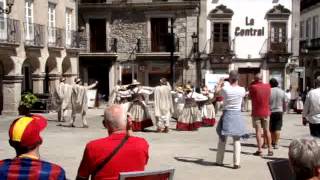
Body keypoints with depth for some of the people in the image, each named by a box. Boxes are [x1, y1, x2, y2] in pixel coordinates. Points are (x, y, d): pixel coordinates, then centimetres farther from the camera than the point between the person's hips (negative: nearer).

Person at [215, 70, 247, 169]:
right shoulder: (242, 90, -8)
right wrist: (236, 84, 26)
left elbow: (217, 91, 9)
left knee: (222, 139, 13)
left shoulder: (225, 89, -13)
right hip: (237, 115, 1)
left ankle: (219, 161, 21)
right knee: (236, 140, 7)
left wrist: (220, 83, 26)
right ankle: (236, 163, 2)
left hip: (226, 115, 0)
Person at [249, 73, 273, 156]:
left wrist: (253, 82, 6)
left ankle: (260, 150, -4)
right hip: (265, 112, 4)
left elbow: (250, 95, 5)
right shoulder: (268, 86, 0)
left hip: (256, 112, -4)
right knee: (266, 131, 11)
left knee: (258, 131, -1)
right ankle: (270, 149, 14)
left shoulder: (253, 87, -13)